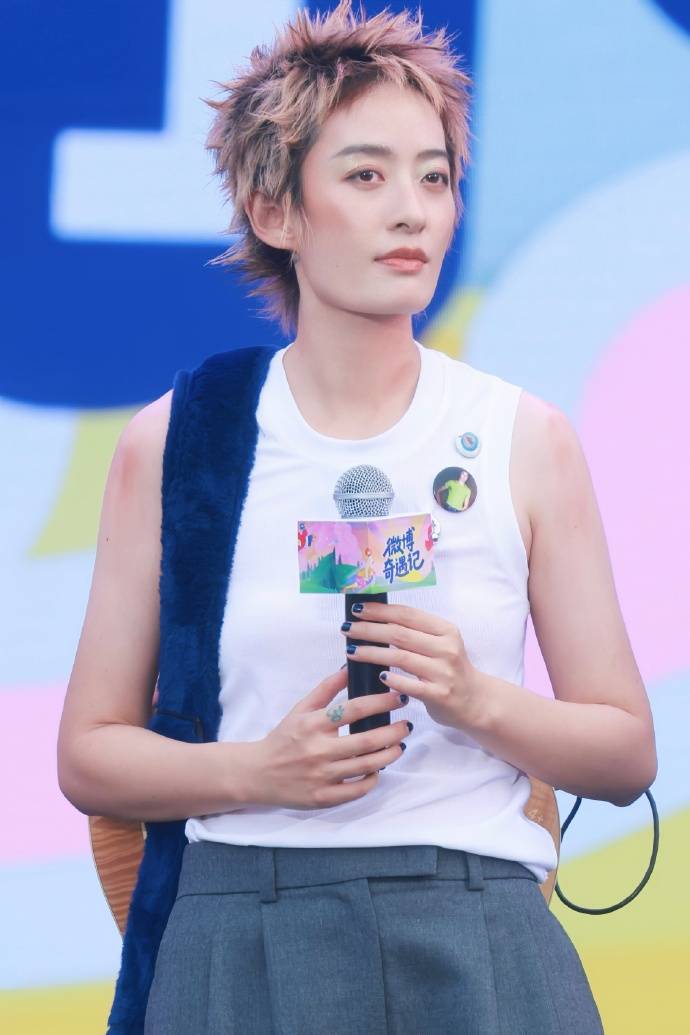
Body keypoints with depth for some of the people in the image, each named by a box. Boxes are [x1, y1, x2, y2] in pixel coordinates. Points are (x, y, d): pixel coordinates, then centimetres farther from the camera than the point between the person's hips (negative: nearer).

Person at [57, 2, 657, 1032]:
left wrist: (478, 701, -12)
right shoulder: (172, 442, 2)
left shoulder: (526, 440, 4)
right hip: (244, 940, 0)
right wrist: (257, 770, -11)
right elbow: (89, 754, 6)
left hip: (478, 946, 1)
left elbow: (628, 752, 7)